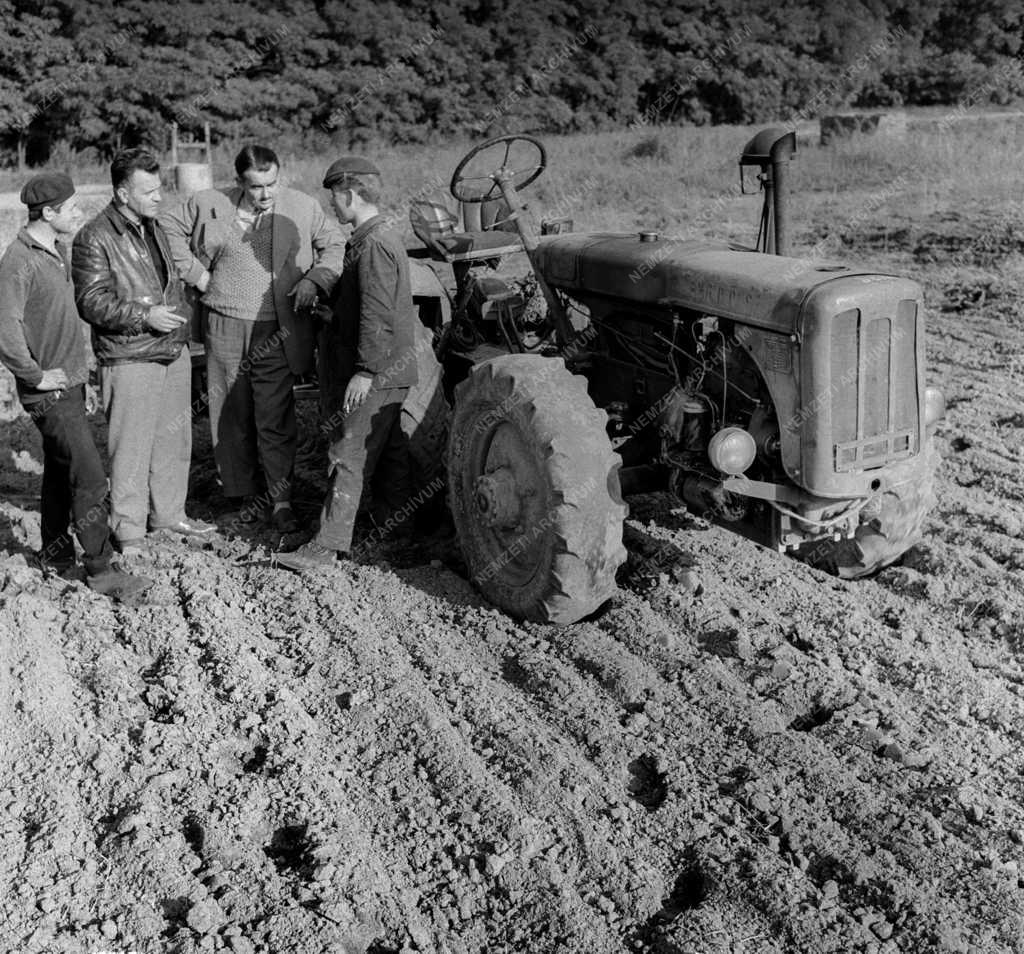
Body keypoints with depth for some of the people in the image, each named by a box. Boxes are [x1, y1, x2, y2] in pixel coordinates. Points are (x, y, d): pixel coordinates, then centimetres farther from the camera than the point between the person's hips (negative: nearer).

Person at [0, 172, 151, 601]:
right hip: (49, 391, -9)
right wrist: (36, 375, -17)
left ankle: (56, 552, 30)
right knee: (90, 477, -8)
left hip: (70, 382, 9)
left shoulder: (58, 248, 9)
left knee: (60, 470, 17)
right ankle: (101, 569, -1)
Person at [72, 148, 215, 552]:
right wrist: (144, 316, -24)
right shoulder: (94, 239, -12)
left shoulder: (153, 226, 13)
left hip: (174, 353, 8)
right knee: (131, 447, -2)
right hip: (130, 361, -8)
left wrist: (181, 329, 22)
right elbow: (92, 302, -16)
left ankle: (168, 513, 29)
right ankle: (129, 532, 10)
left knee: (174, 438, 15)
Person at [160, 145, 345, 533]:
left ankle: (281, 499, 1)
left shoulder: (303, 207, 3)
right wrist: (194, 272, 5)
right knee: (234, 414, 8)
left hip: (278, 332, -1)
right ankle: (245, 494, 21)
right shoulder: (209, 204, 2)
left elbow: (335, 245, 12)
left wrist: (315, 279, -5)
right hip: (226, 329, 2)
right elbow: (168, 228, 14)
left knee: (275, 417, -6)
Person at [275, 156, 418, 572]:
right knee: (389, 447, 17)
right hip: (389, 369, 10)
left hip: (377, 372, -10)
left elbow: (378, 315, -24)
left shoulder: (375, 245, -18)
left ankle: (328, 546, -6)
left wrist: (365, 370, -23)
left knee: (350, 456, -8)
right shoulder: (371, 240, 15)